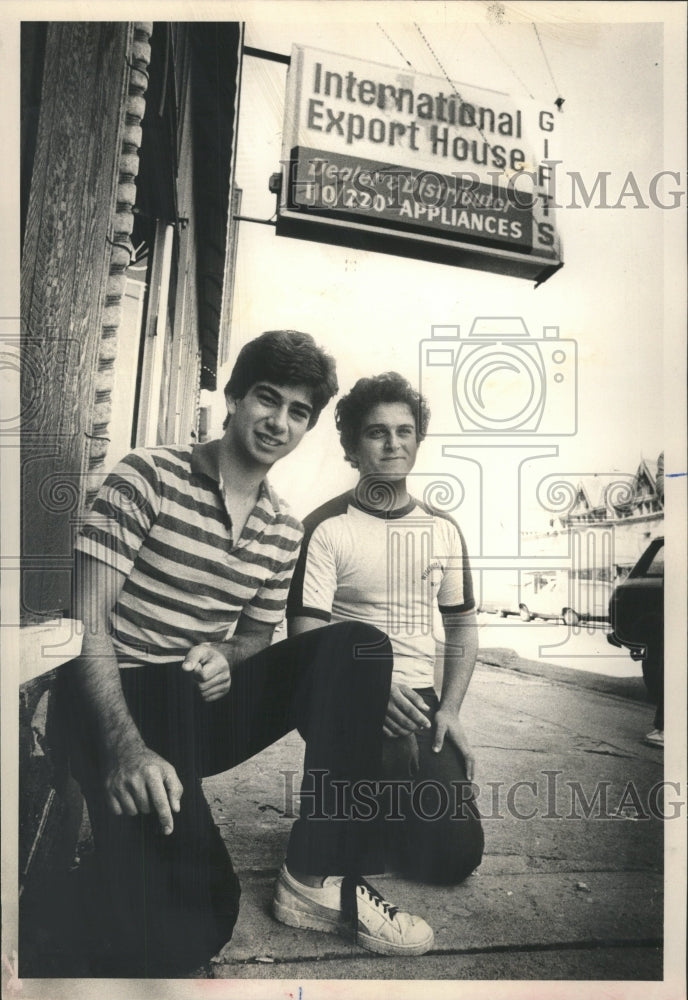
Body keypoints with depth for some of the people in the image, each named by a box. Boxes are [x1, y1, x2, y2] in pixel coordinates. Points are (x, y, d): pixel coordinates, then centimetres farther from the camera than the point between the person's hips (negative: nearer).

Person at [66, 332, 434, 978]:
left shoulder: (284, 531, 7)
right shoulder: (149, 477, -9)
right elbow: (85, 622, -13)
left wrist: (225, 656, -9)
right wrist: (127, 746, -27)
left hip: (206, 700, 6)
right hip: (124, 702, -5)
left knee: (357, 646, -16)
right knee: (180, 934, -27)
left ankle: (321, 877, -14)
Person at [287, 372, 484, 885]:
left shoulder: (443, 530, 8)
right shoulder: (327, 528, -8)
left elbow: (462, 628, 14)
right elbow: (306, 637, -13)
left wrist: (450, 709, 1)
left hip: (417, 698, 4)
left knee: (458, 852, -3)